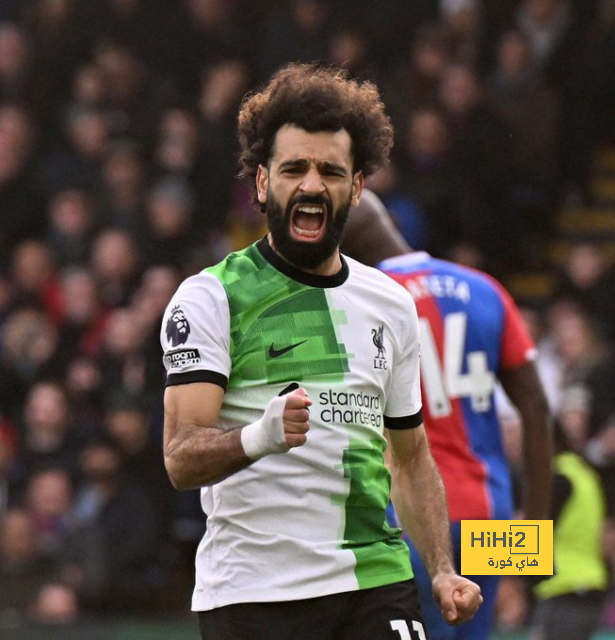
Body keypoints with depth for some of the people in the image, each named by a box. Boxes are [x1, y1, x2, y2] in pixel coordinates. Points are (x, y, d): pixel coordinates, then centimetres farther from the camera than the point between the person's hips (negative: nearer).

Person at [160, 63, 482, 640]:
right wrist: (260, 436, -34)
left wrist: (442, 571, 10)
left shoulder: (391, 305, 14)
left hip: (378, 588, 4)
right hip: (252, 592, -4)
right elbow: (181, 459, -14)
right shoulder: (210, 298, -3)